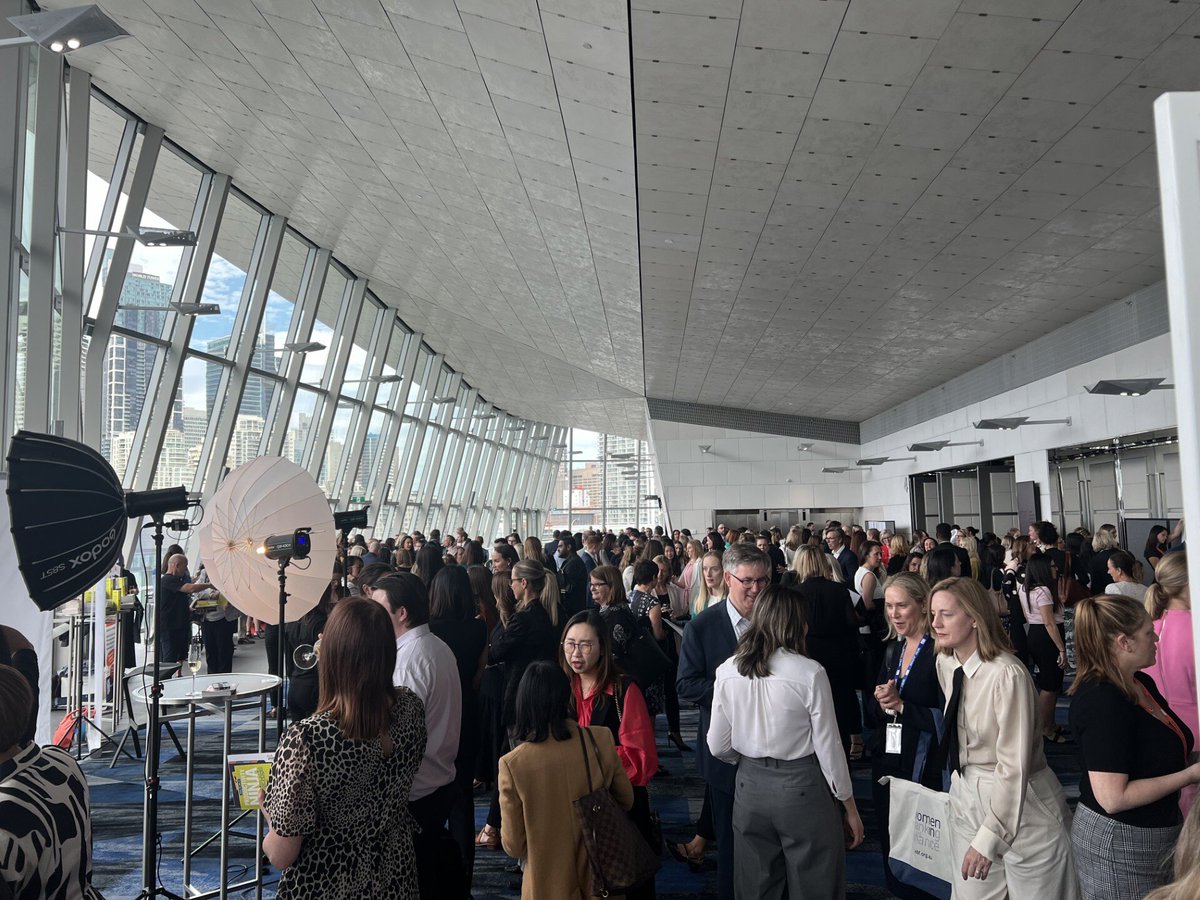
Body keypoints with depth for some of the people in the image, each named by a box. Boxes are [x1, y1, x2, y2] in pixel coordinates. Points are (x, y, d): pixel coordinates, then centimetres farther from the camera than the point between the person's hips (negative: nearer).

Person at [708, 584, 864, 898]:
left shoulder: (726, 672, -6)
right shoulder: (810, 673, -17)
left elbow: (718, 747, 0)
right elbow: (828, 747, -11)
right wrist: (850, 807, 3)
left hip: (749, 787, 4)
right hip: (802, 788, -4)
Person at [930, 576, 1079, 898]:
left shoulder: (1007, 675, -25)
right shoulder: (944, 662, -2)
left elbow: (1014, 765, -24)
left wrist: (989, 838, -24)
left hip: (1020, 804, -6)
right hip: (966, 797, 7)